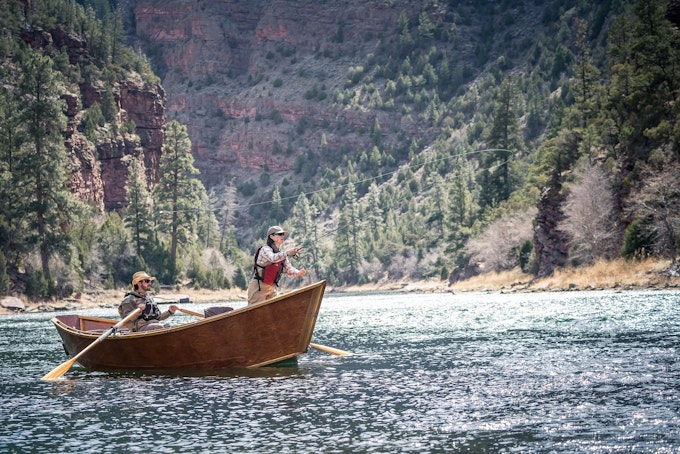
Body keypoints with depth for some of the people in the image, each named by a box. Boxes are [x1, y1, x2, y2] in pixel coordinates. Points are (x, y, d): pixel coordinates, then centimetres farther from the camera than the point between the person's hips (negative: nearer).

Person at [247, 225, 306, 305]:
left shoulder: (281, 253, 11)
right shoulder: (265, 249, -12)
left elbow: (289, 269, 6)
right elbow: (273, 258, -34)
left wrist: (298, 273, -15)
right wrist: (288, 253, -47)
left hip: (272, 287, 8)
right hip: (258, 286, -8)